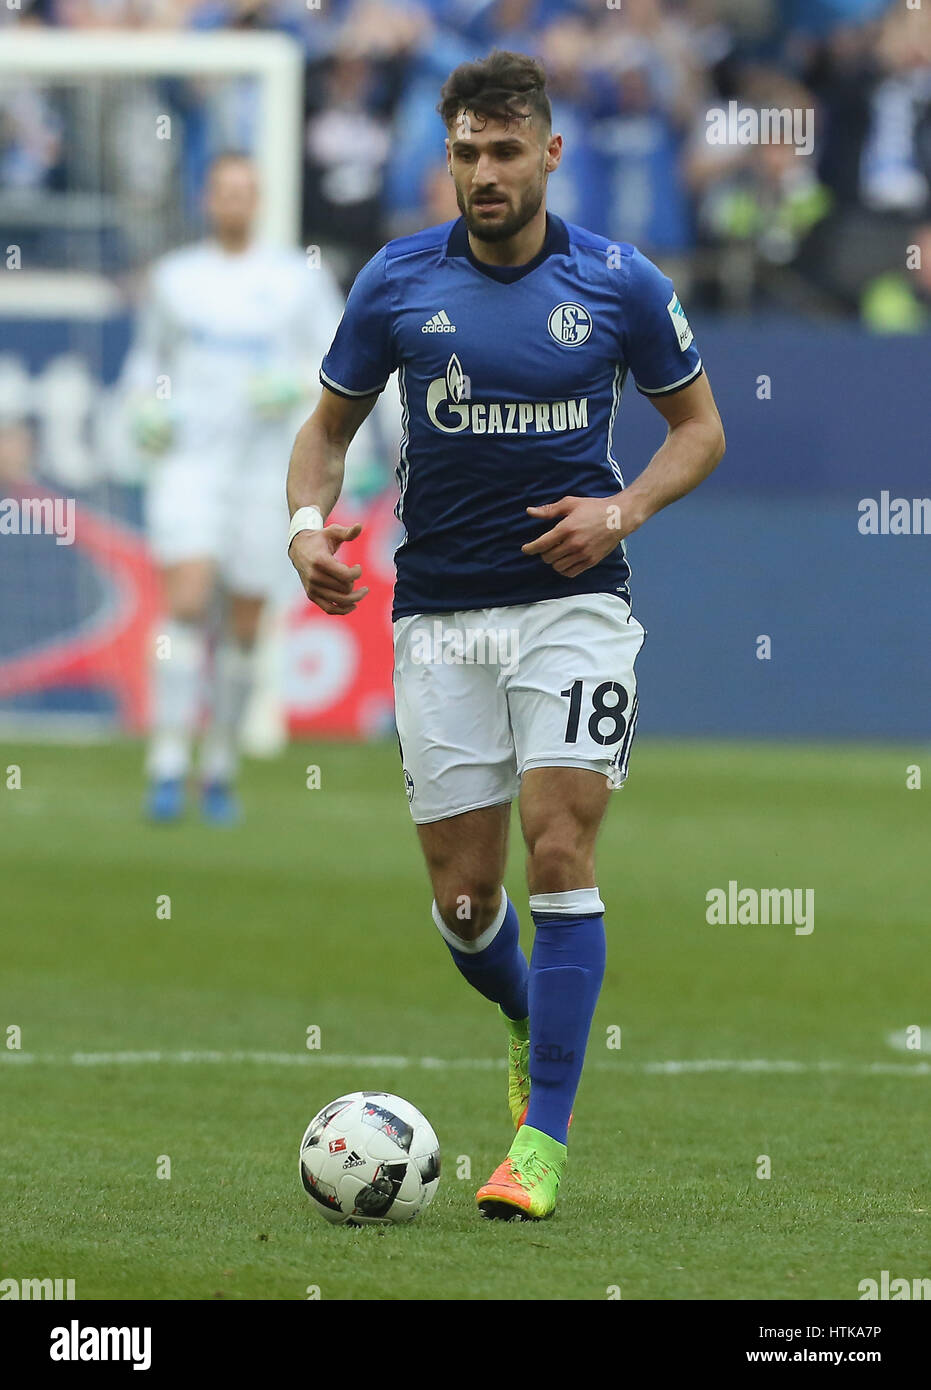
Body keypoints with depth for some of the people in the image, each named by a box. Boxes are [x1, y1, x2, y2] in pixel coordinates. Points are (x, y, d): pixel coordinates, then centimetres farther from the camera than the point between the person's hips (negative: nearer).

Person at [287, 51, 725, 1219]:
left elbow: (698, 426, 9)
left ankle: (542, 1140, -12)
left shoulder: (619, 285, -3)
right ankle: (532, 1020, 37)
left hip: (572, 601, -2)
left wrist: (623, 509, -9)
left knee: (558, 851, -15)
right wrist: (309, 520, -9)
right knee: (463, 892, 2)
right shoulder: (396, 282, 0)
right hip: (439, 617, 2)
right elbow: (329, 425, 11)